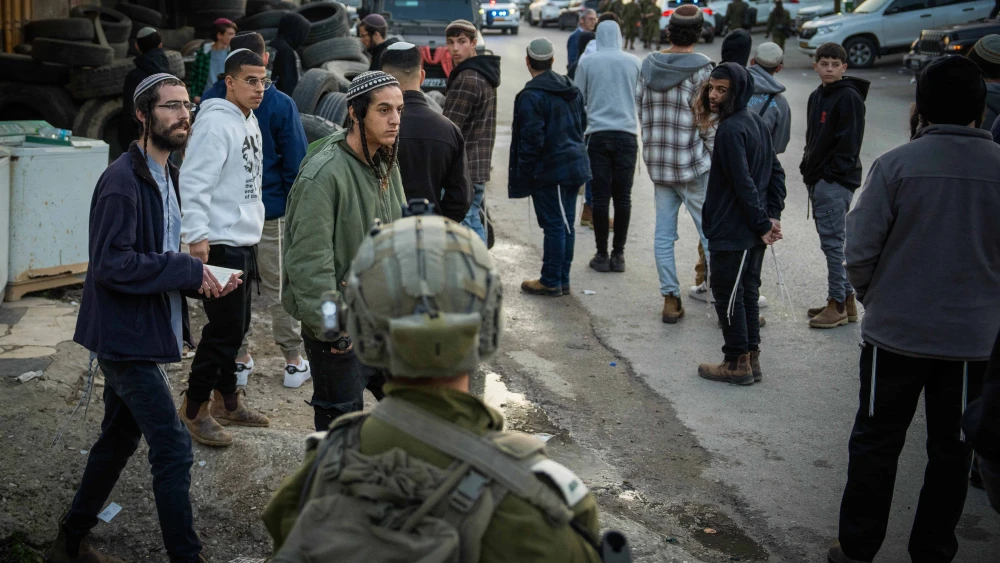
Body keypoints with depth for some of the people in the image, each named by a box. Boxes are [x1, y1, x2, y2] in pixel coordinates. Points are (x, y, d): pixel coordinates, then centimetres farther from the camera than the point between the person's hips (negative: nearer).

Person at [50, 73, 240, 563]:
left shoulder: (166, 177, 13)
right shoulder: (122, 181, -18)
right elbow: (110, 263, -25)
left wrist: (203, 279, 1)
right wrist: (189, 271, -21)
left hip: (136, 336, 10)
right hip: (127, 337, -10)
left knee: (119, 440, 19)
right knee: (173, 449, -8)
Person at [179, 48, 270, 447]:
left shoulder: (250, 121, 14)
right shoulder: (215, 122, -16)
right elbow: (194, 183, -22)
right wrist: (197, 236, -27)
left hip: (244, 241, 10)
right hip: (221, 244, -9)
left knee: (236, 325, 17)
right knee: (224, 328, -7)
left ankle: (226, 399, 30)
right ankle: (194, 409, 6)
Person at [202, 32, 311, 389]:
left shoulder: (209, 102, -1)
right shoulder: (280, 105, -12)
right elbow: (295, 163, -10)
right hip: (271, 212, -3)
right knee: (278, 287, 6)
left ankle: (239, 360, 18)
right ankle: (294, 363, 13)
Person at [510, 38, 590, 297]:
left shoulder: (531, 96, -16)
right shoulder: (572, 90, 11)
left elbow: (531, 139, -19)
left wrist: (522, 173, -11)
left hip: (548, 170, -8)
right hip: (575, 166, 8)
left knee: (554, 225, -2)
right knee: (566, 224, 12)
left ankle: (550, 281, 5)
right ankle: (562, 279, 20)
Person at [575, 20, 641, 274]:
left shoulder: (587, 63, 0)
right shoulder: (635, 62, 2)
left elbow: (577, 101, 6)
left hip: (597, 135, -1)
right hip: (626, 134, 1)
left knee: (600, 196, 2)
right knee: (623, 196, 5)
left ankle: (602, 255, 5)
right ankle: (618, 254, 8)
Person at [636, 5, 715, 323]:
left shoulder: (649, 66, 4)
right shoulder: (701, 69, -12)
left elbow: (640, 110, 9)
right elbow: (708, 123, -13)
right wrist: (717, 161, -1)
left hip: (657, 163, 5)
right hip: (693, 165, -5)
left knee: (663, 233, 9)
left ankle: (670, 300, 11)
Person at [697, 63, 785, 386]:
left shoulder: (730, 130, -19)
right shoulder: (755, 122, 11)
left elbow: (744, 184, -23)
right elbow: (776, 172, 15)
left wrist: (762, 224, -16)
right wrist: (772, 216, 10)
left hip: (731, 232, -9)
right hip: (752, 234, 9)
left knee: (727, 295, 1)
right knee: (747, 293, 16)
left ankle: (737, 363, 9)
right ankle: (751, 359, 23)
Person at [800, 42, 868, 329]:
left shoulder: (849, 97, -11)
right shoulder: (816, 97, 15)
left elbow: (849, 142, -16)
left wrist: (832, 173, -18)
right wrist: (808, 168, 13)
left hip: (836, 181, -9)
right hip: (817, 179, 9)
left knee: (832, 242, -6)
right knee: (832, 241, 13)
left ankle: (837, 305, 1)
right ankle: (846, 299, 22)